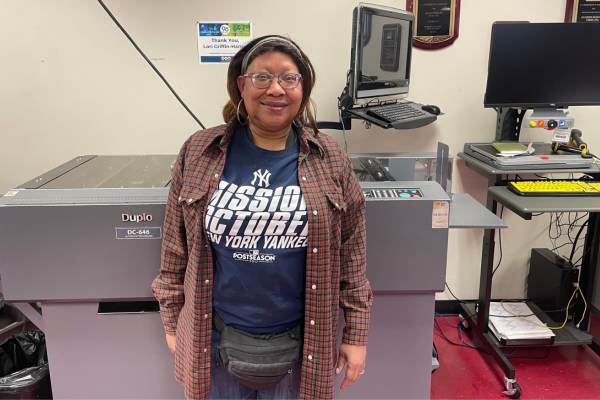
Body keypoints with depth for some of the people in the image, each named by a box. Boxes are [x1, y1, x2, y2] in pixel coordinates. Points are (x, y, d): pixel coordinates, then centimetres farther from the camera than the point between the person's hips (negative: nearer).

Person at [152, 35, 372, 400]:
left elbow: (351, 255, -2)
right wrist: (172, 322, 6)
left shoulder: (331, 160, -5)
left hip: (301, 341, 0)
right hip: (215, 338, 1)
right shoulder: (198, 154, -5)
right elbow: (176, 247, 2)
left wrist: (357, 335, 0)